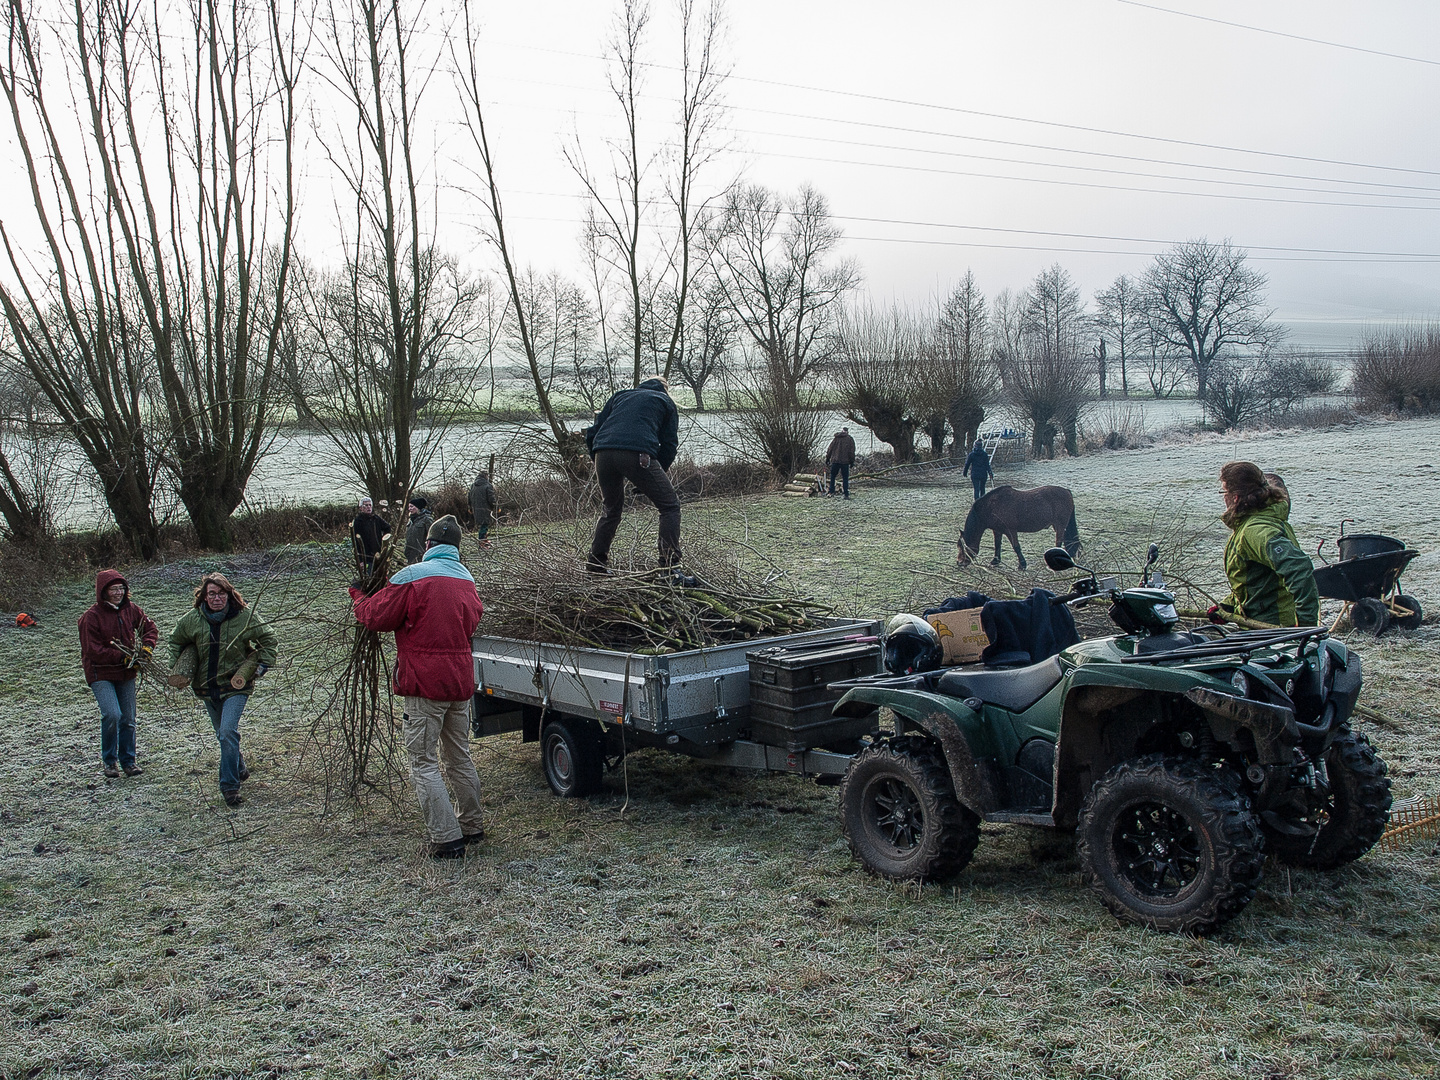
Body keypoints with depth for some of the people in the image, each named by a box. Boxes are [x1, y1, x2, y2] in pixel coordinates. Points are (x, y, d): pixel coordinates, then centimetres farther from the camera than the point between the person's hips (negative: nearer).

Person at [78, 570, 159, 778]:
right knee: (112, 714, -19)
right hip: (101, 674, -5)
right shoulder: (91, 616, -14)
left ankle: (128, 761, 25)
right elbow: (93, 650, -16)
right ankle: (109, 760, 1)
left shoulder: (131, 609, 1)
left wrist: (146, 648, -7)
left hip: (126, 673, 5)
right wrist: (124, 657, -18)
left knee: (128, 720, 9)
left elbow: (150, 628, 13)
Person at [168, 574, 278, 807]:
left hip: (235, 685, -4)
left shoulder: (245, 617, -11)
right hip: (207, 687, 4)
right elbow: (176, 641, 16)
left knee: (228, 732, -18)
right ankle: (239, 768, 42)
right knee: (222, 733, 17)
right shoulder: (192, 619, -3)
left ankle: (230, 785, -14)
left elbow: (267, 638, 4)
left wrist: (263, 665, -4)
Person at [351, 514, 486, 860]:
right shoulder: (466, 579, 10)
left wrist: (357, 596, 14)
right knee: (459, 757, 19)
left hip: (425, 682, -7)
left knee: (424, 763, -1)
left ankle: (447, 838, -5)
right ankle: (472, 826, 28)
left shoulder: (410, 577, -11)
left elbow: (376, 617, -5)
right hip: (461, 680, 7)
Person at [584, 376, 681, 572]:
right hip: (637, 453, -4)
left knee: (611, 509, 25)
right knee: (669, 506, 6)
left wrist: (598, 459, 31)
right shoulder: (665, 402, 26)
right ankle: (670, 565, -6)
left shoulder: (620, 396, 35)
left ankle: (596, 563, 23)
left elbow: (592, 433, 26)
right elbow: (670, 445, 15)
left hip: (603, 453, 5)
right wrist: (656, 475, 21)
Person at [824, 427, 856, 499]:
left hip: (835, 461, 2)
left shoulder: (836, 439, 9)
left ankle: (832, 491, 8)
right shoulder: (850, 439, 2)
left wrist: (827, 459, 16)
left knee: (832, 477, 14)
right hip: (845, 461, -2)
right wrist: (852, 461, 4)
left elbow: (830, 449, 10)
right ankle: (846, 494, -2)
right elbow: (852, 451, -1)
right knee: (845, 478, 1)